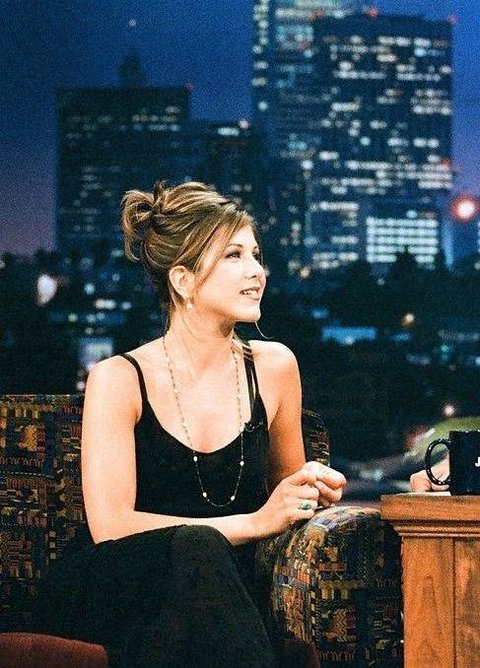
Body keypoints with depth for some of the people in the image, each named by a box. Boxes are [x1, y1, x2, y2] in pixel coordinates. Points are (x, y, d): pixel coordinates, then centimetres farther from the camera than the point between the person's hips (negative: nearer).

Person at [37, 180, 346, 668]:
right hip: (110, 594, -2)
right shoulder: (118, 380, -4)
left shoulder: (273, 367, 8)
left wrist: (312, 486, 0)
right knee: (197, 546, -36)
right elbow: (110, 526, -13)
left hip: (219, 600, 2)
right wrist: (253, 522, -15)